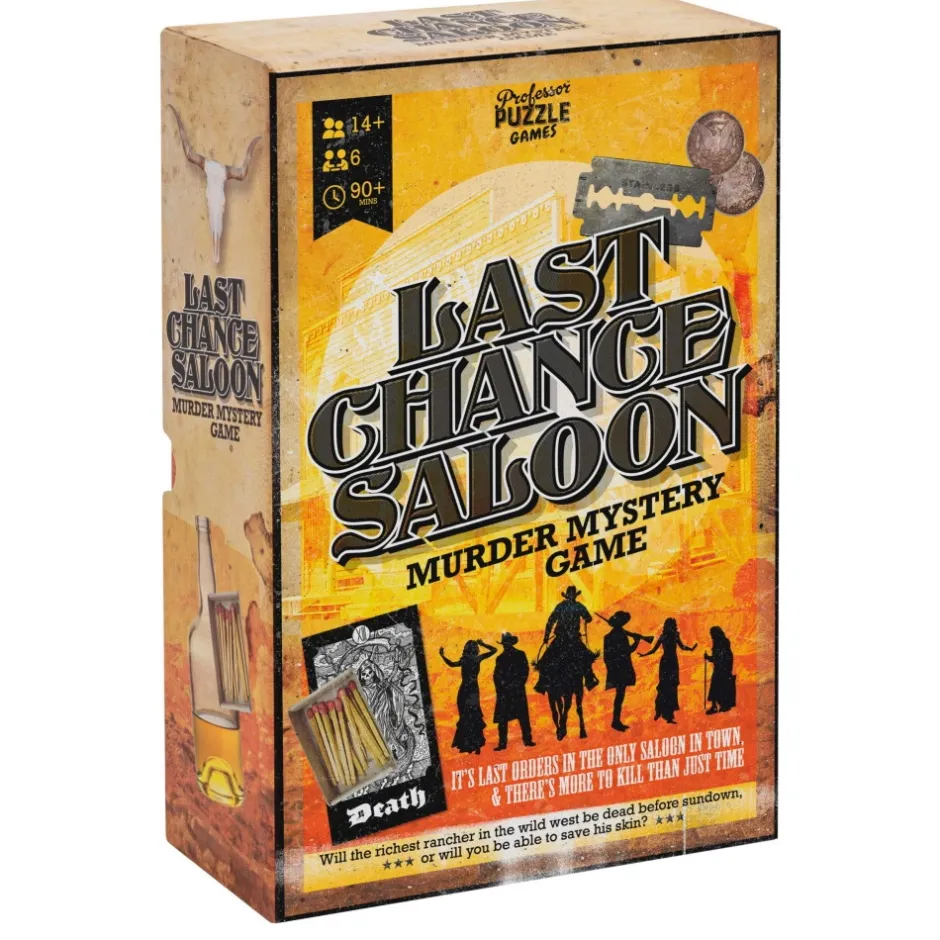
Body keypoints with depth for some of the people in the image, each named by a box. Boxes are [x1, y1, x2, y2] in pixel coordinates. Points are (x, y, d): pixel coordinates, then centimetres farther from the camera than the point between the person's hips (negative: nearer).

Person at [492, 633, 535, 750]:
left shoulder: (520, 655, 8)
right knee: (502, 719, -1)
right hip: (504, 692, 2)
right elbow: (497, 675, 10)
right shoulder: (500, 658, 14)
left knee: (523, 716, -3)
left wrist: (518, 685, -8)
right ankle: (502, 743, 0)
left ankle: (527, 740, 2)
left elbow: (525, 671, 2)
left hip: (518, 691, -2)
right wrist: (500, 687, -4)